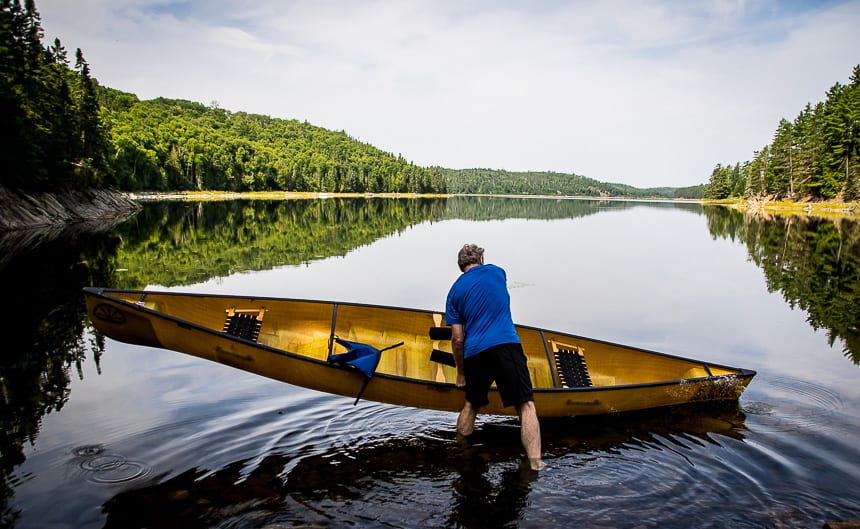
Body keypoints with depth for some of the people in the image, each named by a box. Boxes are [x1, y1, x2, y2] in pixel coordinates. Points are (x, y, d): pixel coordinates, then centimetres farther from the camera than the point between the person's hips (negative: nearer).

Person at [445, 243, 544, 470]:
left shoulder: (455, 291, 14)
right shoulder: (496, 271, 15)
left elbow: (457, 339, 10)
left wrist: (461, 372, 21)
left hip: (474, 352, 3)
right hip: (506, 345, -2)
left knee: (471, 404, 21)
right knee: (526, 406, -2)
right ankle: (535, 465, -12)